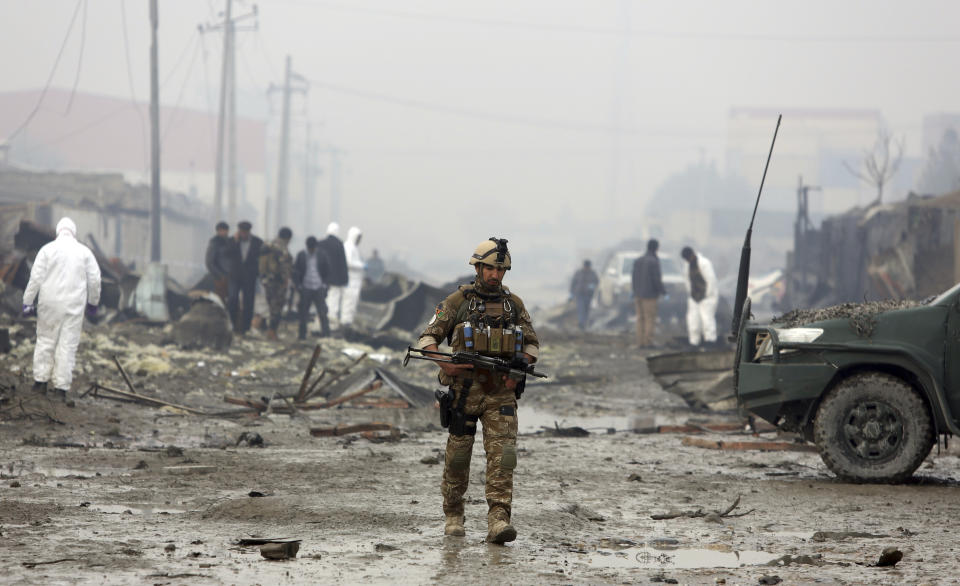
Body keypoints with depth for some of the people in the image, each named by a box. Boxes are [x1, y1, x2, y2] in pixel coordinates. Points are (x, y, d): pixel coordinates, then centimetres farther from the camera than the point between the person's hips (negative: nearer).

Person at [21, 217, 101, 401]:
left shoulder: (48, 249, -1)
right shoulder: (84, 252, 5)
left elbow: (36, 277, -5)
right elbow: (94, 280, 6)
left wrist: (27, 302, -1)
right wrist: (93, 302, 19)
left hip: (50, 304, -1)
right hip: (75, 306, 1)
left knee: (46, 340, 10)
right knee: (68, 345, 2)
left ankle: (40, 381, 10)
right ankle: (61, 387, 0)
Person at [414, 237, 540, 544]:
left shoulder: (514, 304, 8)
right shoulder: (457, 301, 0)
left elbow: (533, 344, 15)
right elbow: (427, 339, 0)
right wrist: (445, 364, -18)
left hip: (501, 393, 1)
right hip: (465, 390, -1)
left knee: (502, 454, -12)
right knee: (458, 456, 6)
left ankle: (498, 521, -18)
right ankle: (453, 516, 24)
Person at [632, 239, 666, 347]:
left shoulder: (638, 261, 8)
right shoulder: (654, 262, -13)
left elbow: (634, 278, 10)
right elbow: (657, 279, -16)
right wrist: (664, 293, -5)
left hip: (638, 295, 6)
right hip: (650, 295, -6)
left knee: (641, 319, 8)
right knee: (650, 319, -3)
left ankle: (641, 342, 6)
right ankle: (648, 342, -5)